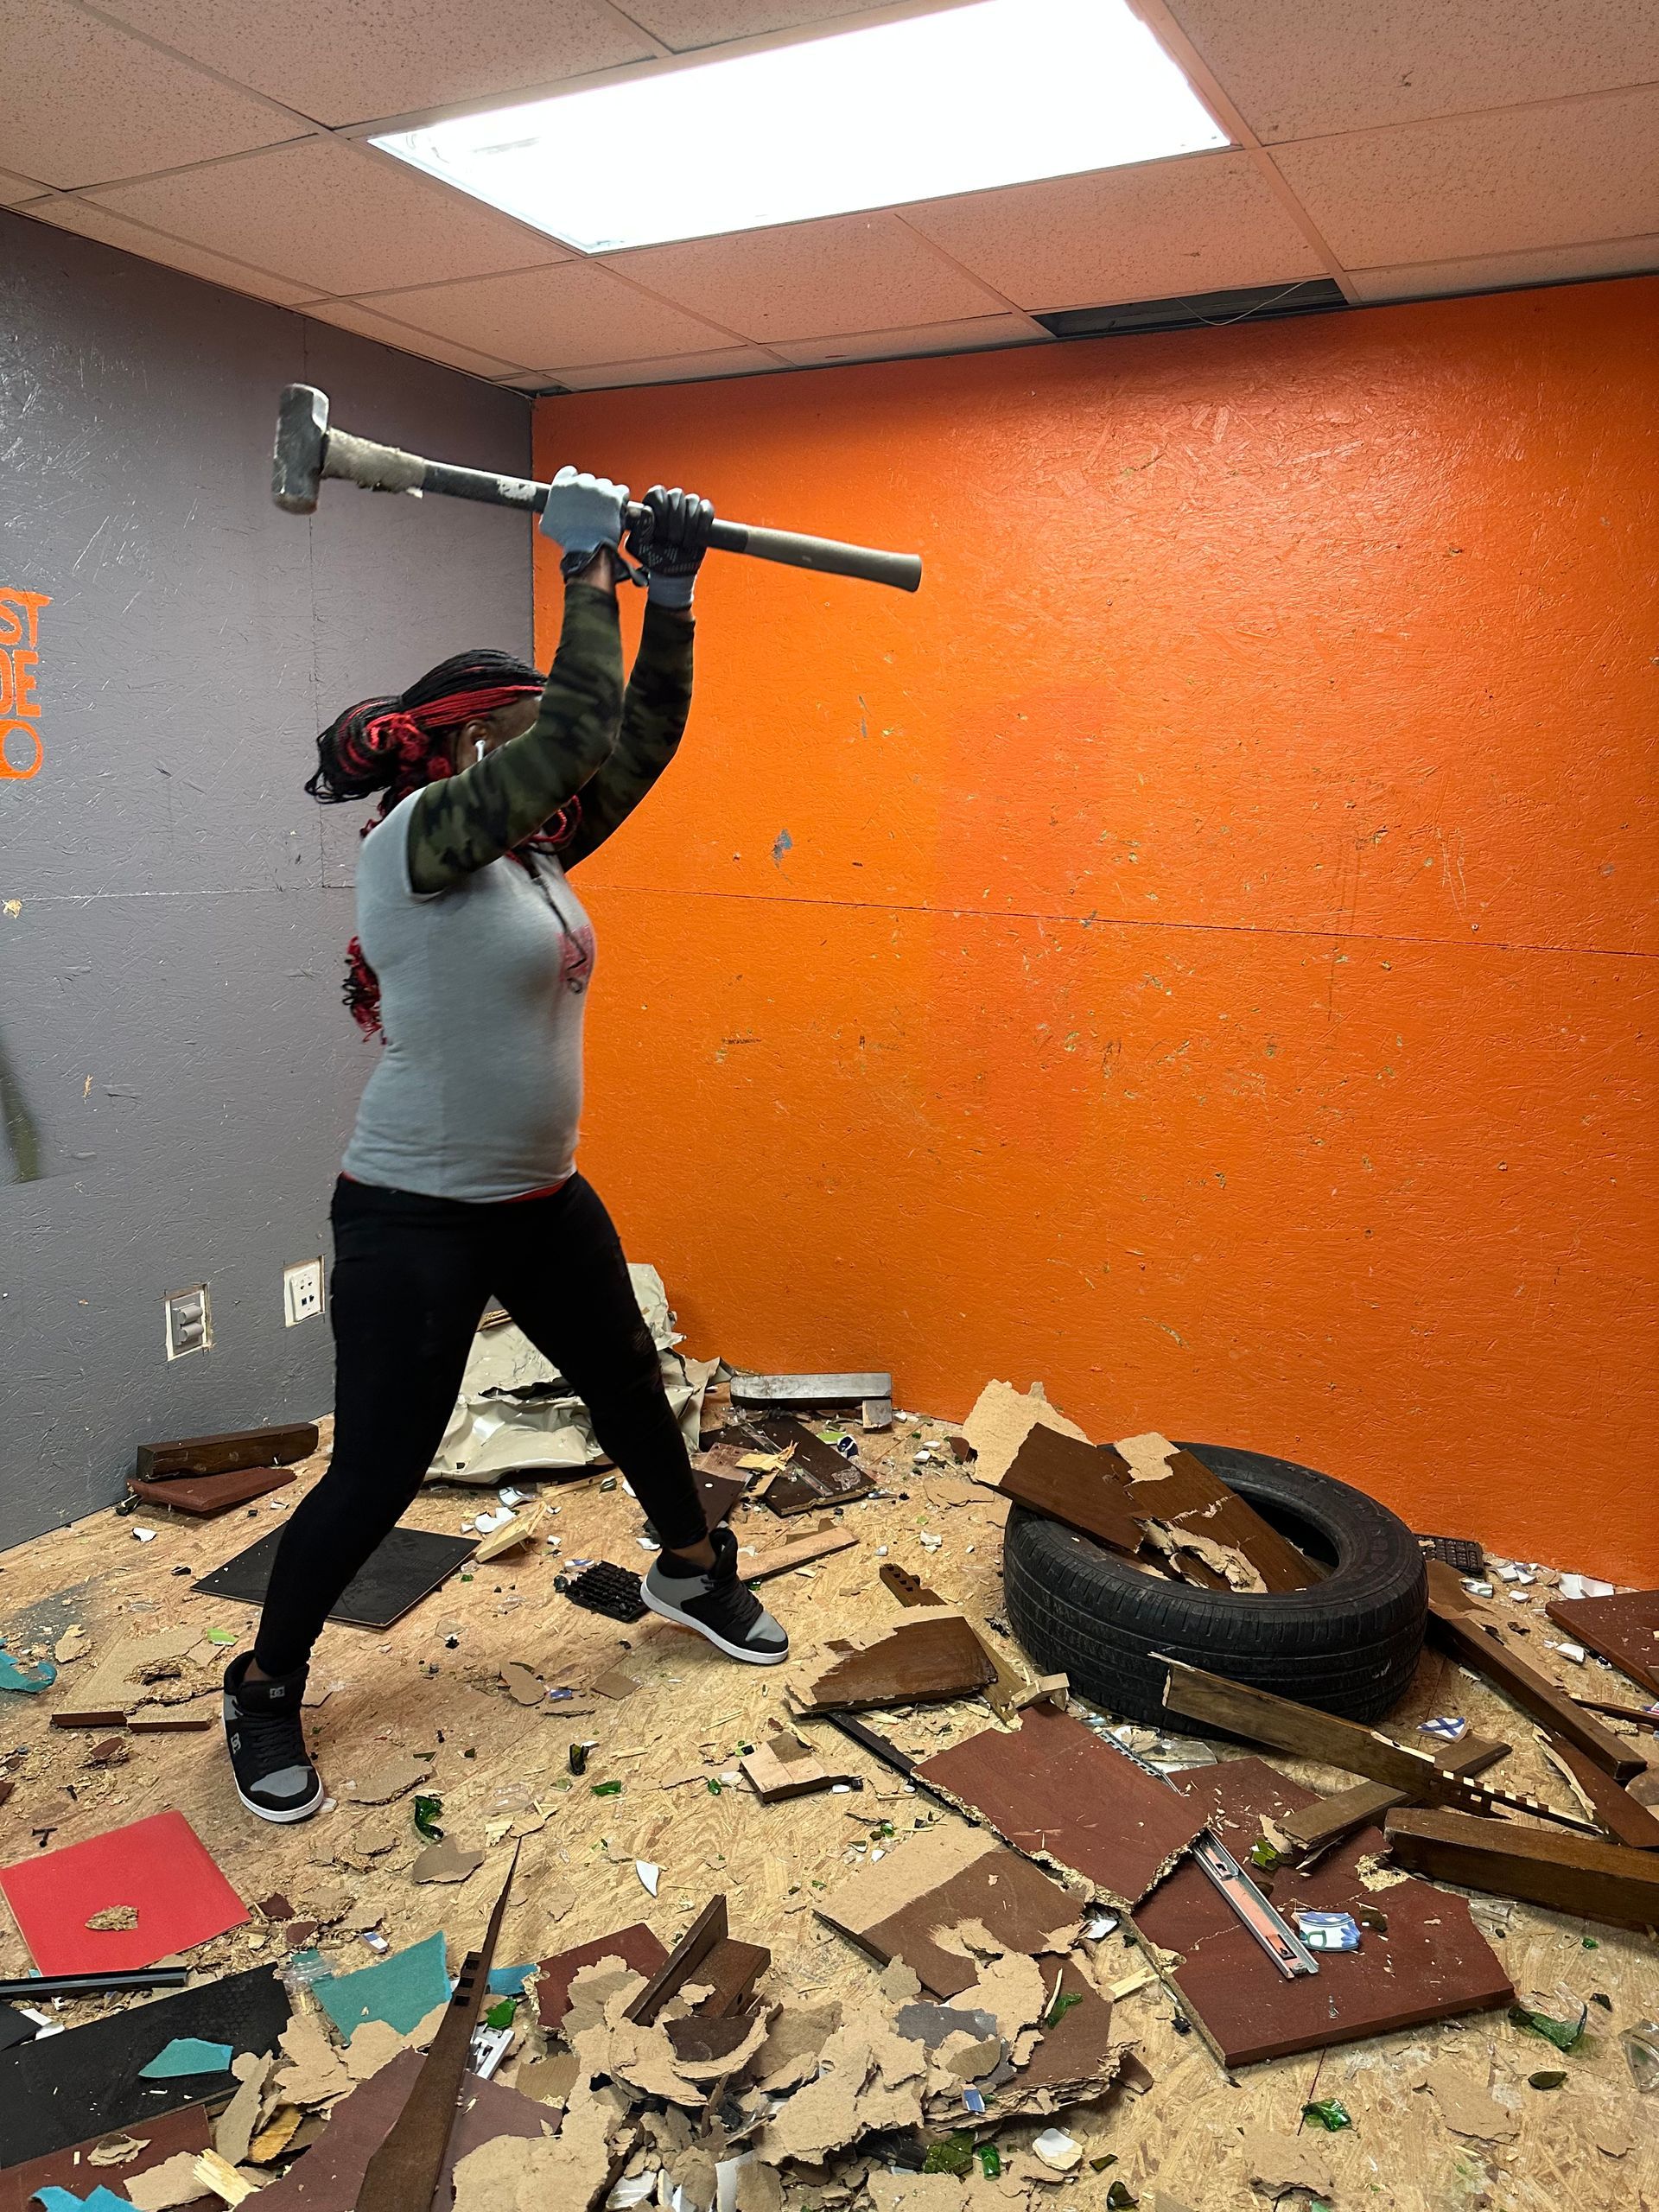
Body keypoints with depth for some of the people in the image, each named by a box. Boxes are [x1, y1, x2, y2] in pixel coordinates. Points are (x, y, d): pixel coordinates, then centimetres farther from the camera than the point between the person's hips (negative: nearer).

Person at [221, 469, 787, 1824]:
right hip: (417, 1220, -8)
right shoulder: (414, 843, -18)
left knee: (631, 1391, 22)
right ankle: (266, 1692, 27)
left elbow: (641, 740, 4)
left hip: (544, 1204, 9)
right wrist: (589, 569, -18)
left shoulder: (533, 855, 5)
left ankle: (693, 1574, 48)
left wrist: (673, 593, 1)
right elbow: (581, 724, -28)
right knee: (377, 1476, 2)